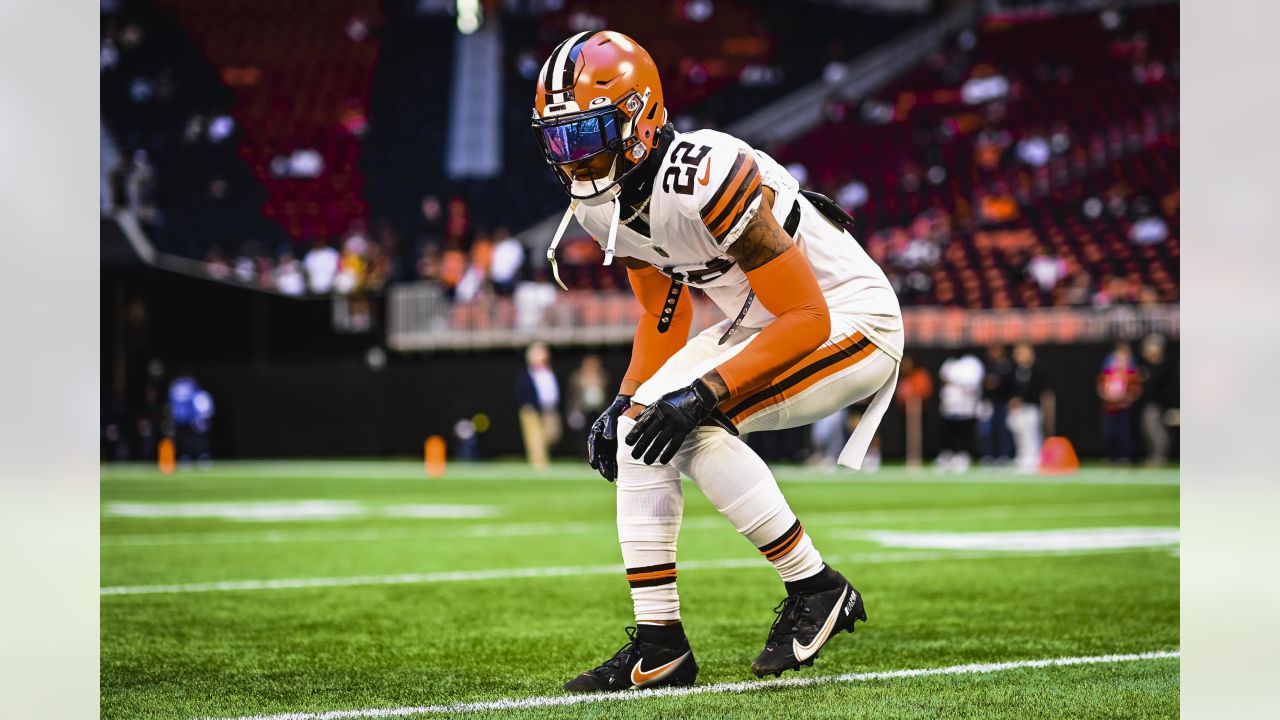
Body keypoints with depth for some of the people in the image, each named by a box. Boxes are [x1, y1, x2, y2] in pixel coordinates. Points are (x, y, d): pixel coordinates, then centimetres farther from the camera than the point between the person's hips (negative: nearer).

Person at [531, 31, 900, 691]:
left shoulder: (704, 178, -32)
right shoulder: (600, 203, -4)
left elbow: (808, 319, -29)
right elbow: (663, 316, 12)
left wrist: (704, 394, -34)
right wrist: (626, 401, -2)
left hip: (850, 319, -9)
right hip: (762, 324, 9)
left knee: (693, 425, -25)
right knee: (640, 431, -3)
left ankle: (816, 591, -9)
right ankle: (658, 646, 3)